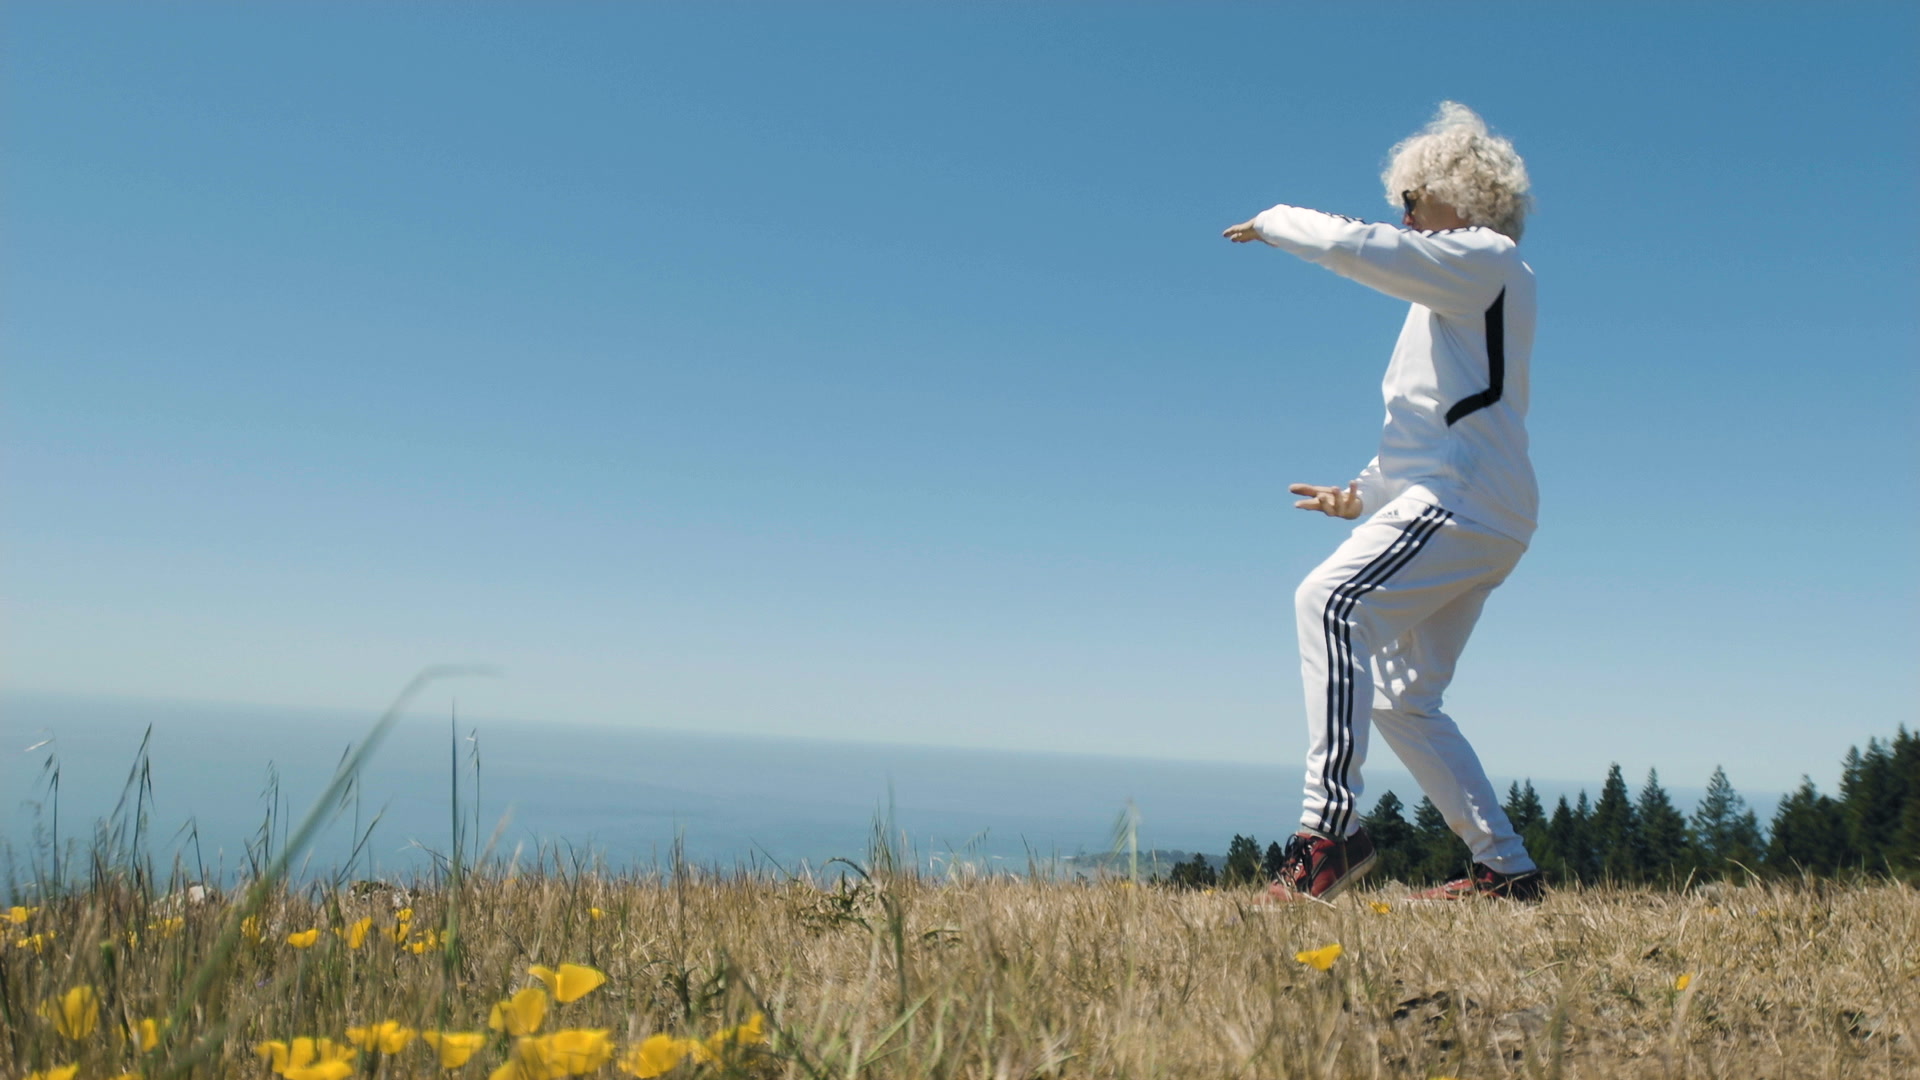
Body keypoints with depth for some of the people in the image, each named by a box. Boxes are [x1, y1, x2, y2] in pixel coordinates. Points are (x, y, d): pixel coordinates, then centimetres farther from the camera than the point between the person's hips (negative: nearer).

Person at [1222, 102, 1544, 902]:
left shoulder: (1483, 258, -1)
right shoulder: (1474, 291, 29)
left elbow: (1353, 246, -13)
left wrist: (1274, 221, 4)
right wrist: (1364, 494, 24)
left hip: (1463, 503, -11)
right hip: (1470, 511, 11)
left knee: (1331, 601, -30)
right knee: (1403, 700, 10)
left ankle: (1331, 825, -37)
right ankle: (1506, 867, 15)